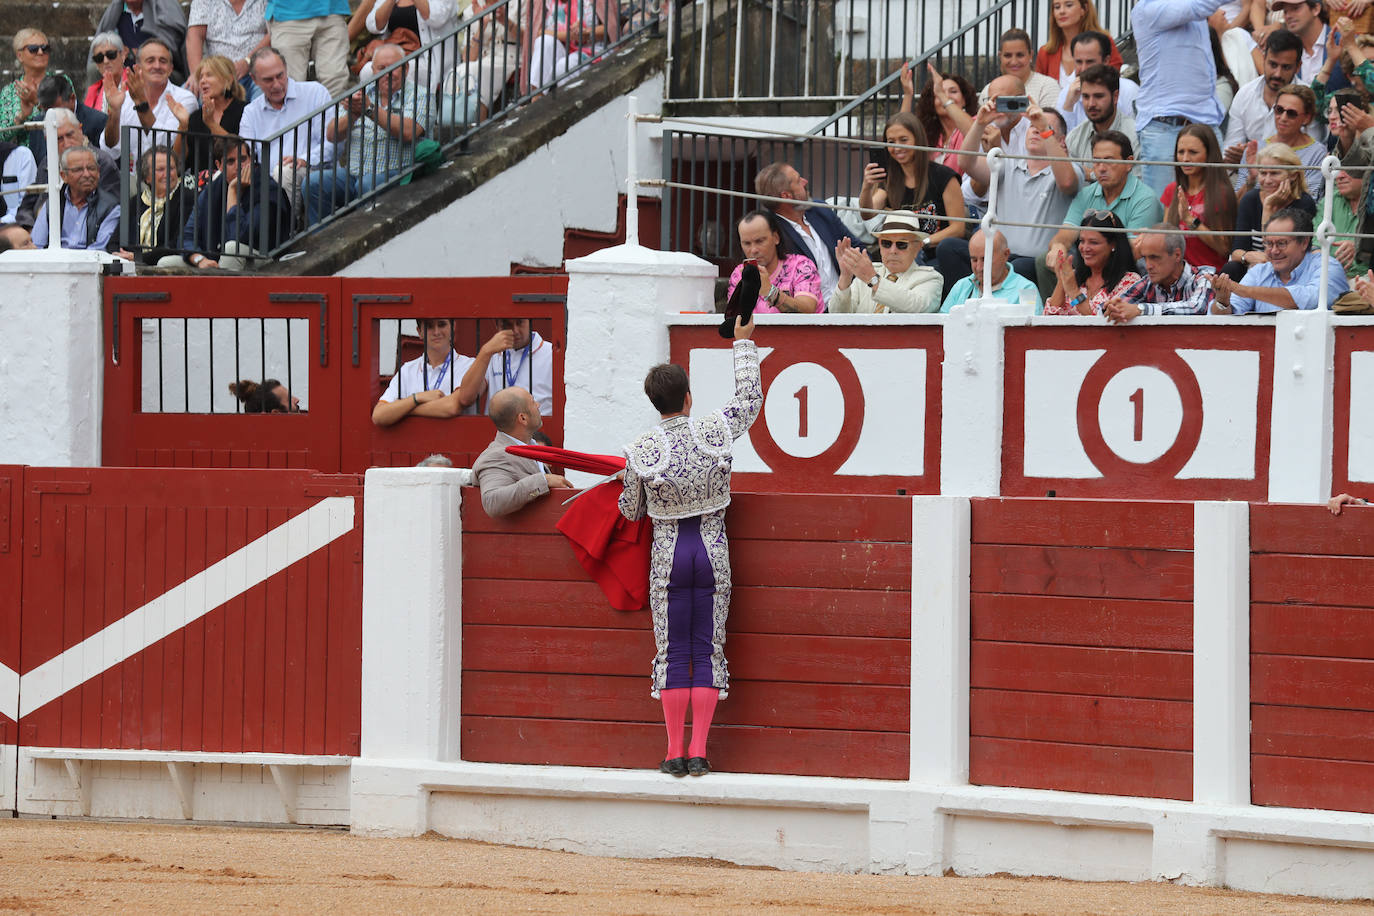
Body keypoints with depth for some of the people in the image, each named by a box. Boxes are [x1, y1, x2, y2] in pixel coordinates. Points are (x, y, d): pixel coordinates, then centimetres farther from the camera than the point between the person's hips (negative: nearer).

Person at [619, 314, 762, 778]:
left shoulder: (640, 451, -9)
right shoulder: (715, 431, -7)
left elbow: (631, 510, 3)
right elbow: (750, 397, 11)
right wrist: (744, 344, 22)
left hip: (668, 552, -1)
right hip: (713, 548, 1)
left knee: (673, 652, 5)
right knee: (708, 649, 5)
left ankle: (675, 752, 3)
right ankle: (699, 752, 1)